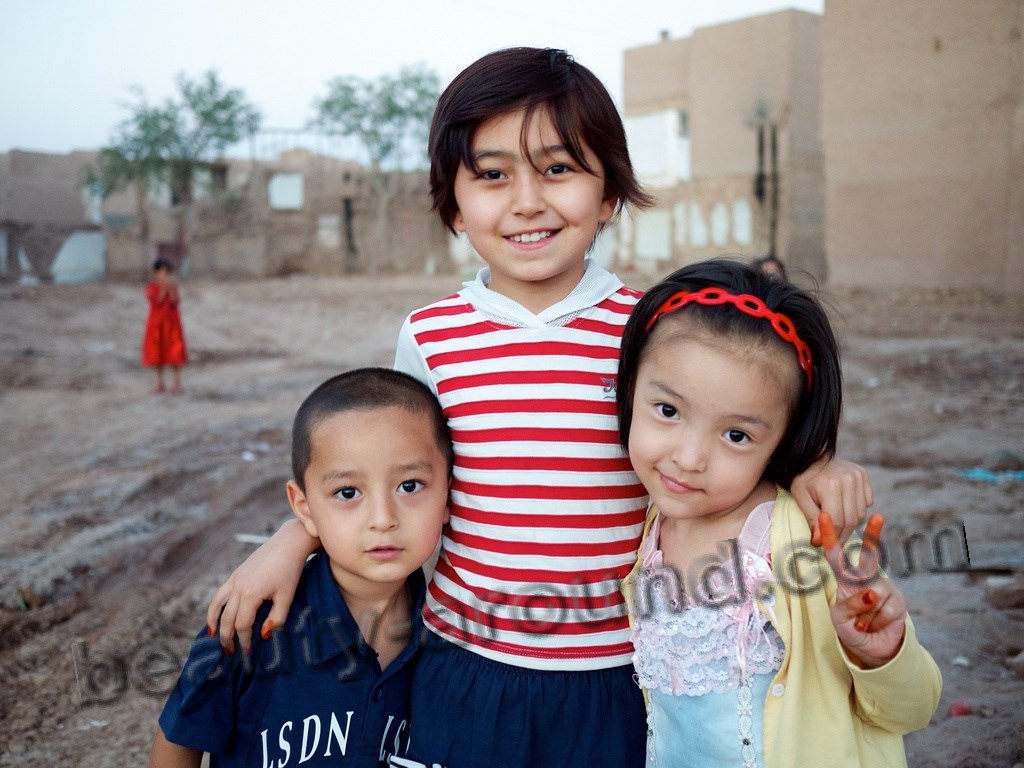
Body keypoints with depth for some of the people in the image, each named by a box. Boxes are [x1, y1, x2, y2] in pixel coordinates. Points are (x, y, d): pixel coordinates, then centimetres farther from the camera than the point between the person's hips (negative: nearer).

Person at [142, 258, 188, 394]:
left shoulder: (173, 285, -3)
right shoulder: (151, 286, -5)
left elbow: (174, 303, -14)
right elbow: (156, 302, -18)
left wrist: (172, 289, -26)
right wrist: (163, 289, -27)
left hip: (171, 321, -1)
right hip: (156, 322, 1)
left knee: (174, 352, 0)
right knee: (157, 352, 7)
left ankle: (176, 383, 7)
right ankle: (160, 383, 19)